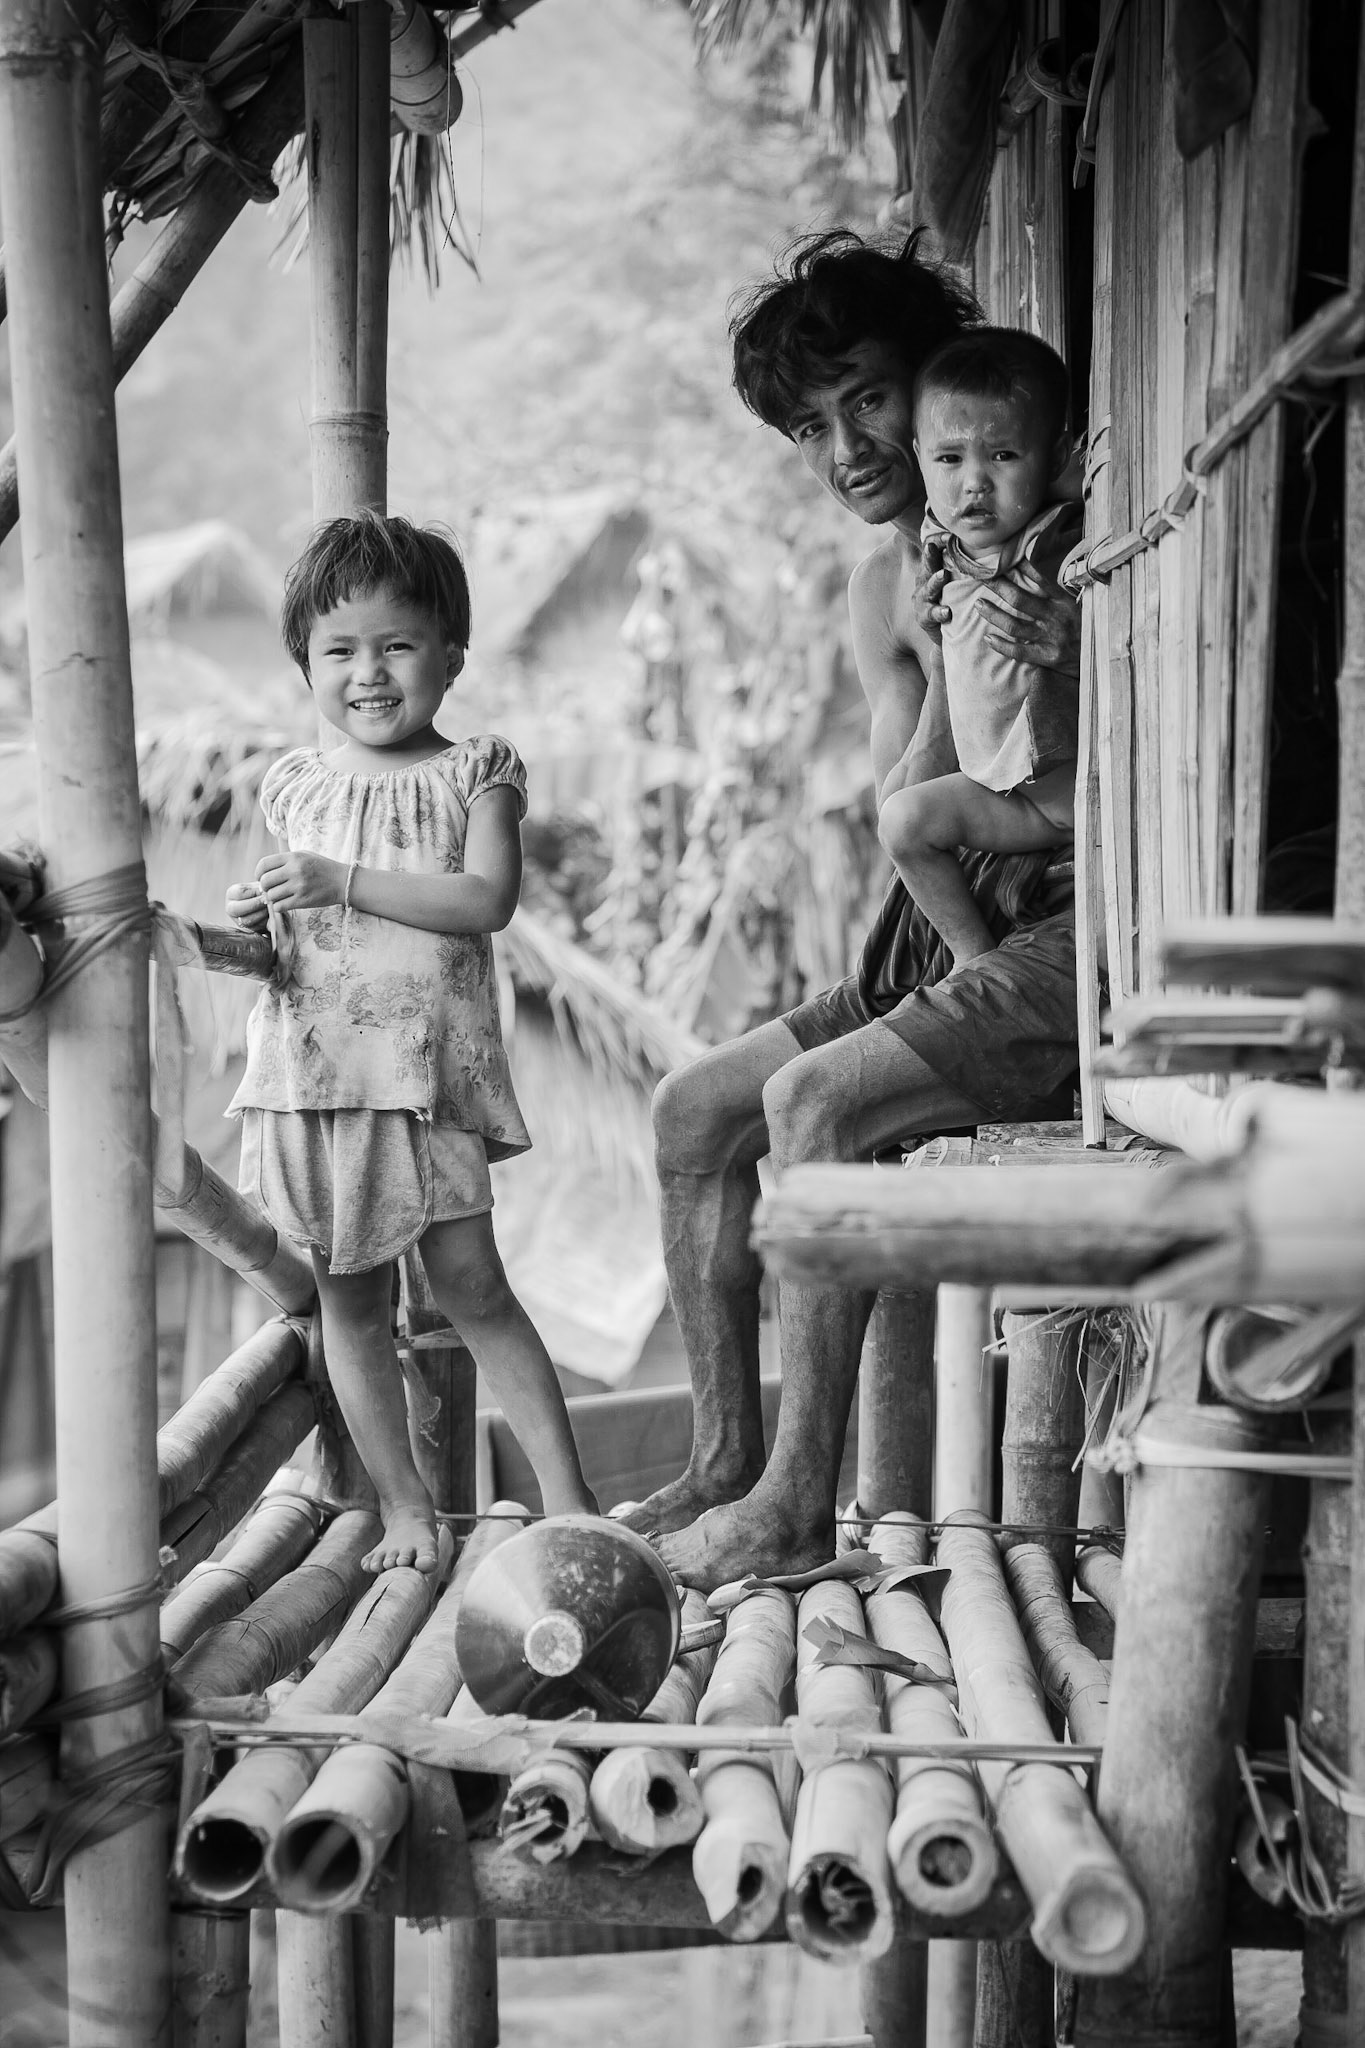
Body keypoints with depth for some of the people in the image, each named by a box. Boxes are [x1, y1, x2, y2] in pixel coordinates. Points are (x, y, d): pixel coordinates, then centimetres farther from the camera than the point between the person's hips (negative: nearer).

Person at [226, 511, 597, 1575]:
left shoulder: (475, 771, 2)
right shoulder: (296, 784, 11)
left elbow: (487, 898, -12)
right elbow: (287, 920, 16)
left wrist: (343, 880, -17)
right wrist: (245, 936, -7)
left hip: (430, 1067, -4)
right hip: (309, 1070, 4)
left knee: (471, 1284, -6)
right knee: (349, 1297, 8)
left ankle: (568, 1497, 5)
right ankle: (405, 1508, 20)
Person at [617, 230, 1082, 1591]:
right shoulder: (883, 593, 13)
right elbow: (906, 820, 4)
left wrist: (1079, 658, -25)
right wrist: (952, 669, -13)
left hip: (1088, 933, -8)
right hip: (957, 938, 8)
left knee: (812, 1098, -24)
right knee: (692, 1109, 3)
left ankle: (799, 1505, -15)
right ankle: (723, 1467, 9)